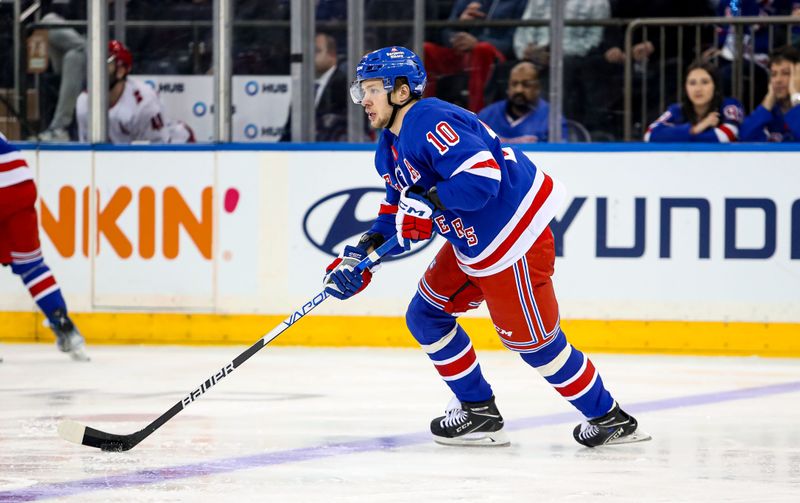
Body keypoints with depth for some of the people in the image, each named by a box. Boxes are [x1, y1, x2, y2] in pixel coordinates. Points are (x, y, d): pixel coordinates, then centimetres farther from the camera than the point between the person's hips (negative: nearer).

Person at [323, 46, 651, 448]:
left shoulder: (430, 122, -23)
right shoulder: (390, 149, 12)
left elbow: (481, 178, -33)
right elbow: (399, 211, 17)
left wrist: (426, 203, -31)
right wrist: (363, 252, 4)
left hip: (512, 241, -11)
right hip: (470, 244, 11)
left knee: (533, 341, -2)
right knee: (425, 317, 12)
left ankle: (610, 418, 12)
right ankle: (479, 412, 20)